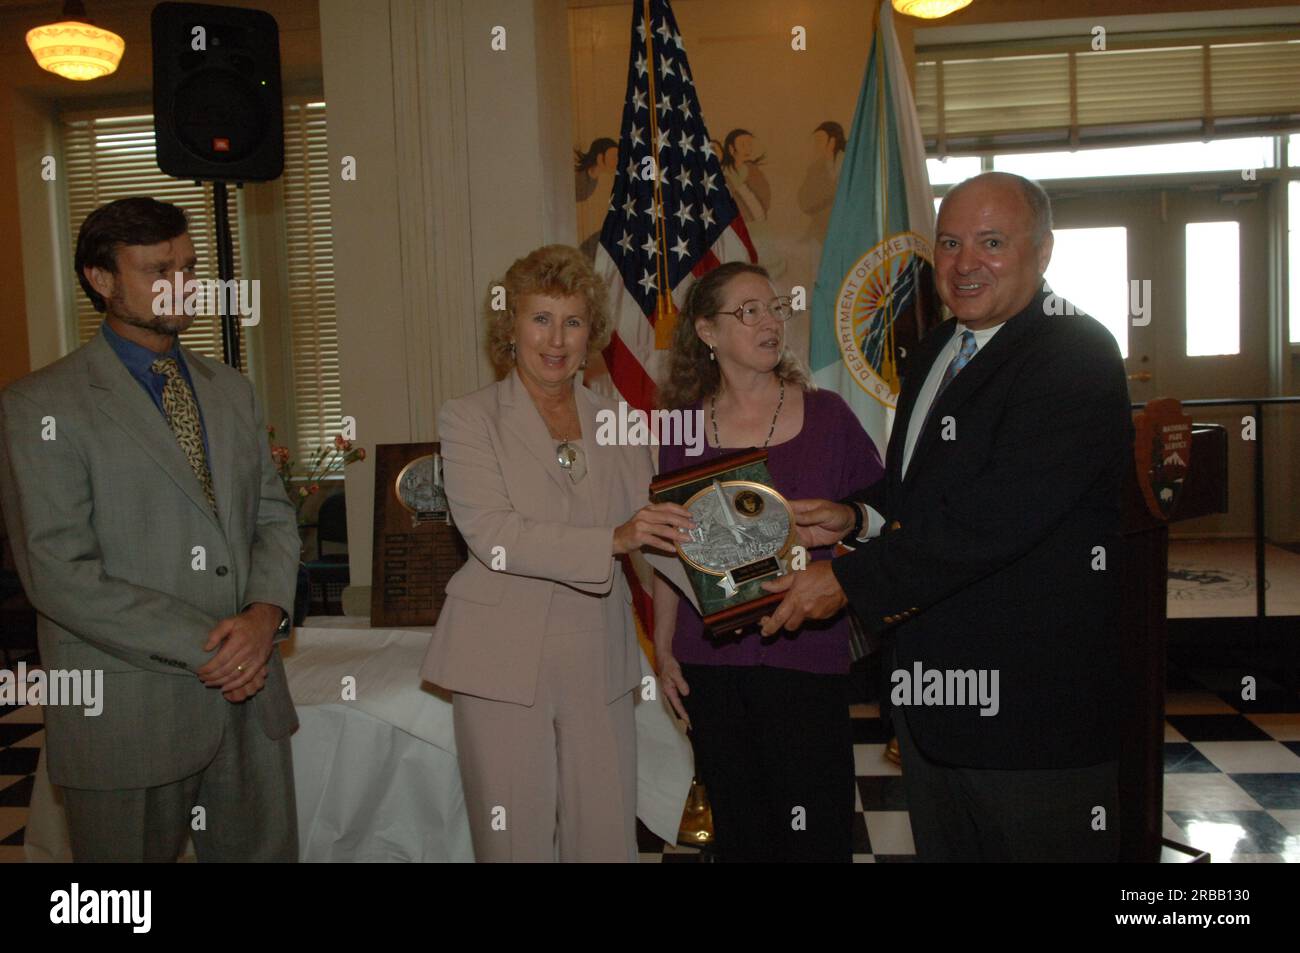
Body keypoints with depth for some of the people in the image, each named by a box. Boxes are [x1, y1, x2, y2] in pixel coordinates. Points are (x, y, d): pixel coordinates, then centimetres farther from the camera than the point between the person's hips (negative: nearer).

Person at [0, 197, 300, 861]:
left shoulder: (231, 390, 12)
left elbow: (273, 516, 11)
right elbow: (59, 574, -13)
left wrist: (266, 613, -9)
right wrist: (202, 647, -16)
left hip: (250, 697, 5)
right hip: (127, 716, -4)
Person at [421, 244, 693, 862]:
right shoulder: (468, 419, -1)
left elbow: (654, 530, 6)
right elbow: (491, 535, -15)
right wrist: (611, 540, -24)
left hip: (599, 663, 3)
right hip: (505, 662, -3)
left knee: (608, 838, 8)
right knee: (515, 841, 6)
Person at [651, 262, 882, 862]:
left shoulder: (825, 415, -1)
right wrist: (663, 650, 9)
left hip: (806, 655, -2)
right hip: (710, 660, 2)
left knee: (815, 833, 1)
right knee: (738, 831, 12)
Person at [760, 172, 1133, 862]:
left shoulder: (1076, 356, -16)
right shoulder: (937, 349, 11)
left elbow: (992, 518, -26)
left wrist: (850, 579, -20)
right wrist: (858, 517, 0)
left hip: (1031, 708, -8)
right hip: (930, 699, 8)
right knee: (942, 849, 21)